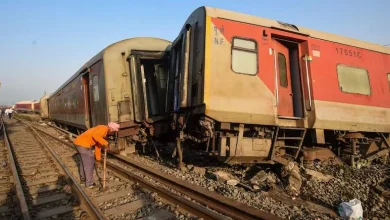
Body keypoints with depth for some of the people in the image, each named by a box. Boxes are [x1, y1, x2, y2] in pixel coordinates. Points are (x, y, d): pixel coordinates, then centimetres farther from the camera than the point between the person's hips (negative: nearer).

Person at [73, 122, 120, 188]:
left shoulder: (102, 131, 20)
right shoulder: (104, 128, -10)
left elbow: (98, 145, 25)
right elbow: (95, 136, -30)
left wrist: (98, 158, 28)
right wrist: (105, 143, -20)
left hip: (78, 142, 10)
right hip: (83, 144, -10)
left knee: (83, 161, 28)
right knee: (89, 163, 3)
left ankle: (83, 177, 46)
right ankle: (89, 183, 14)